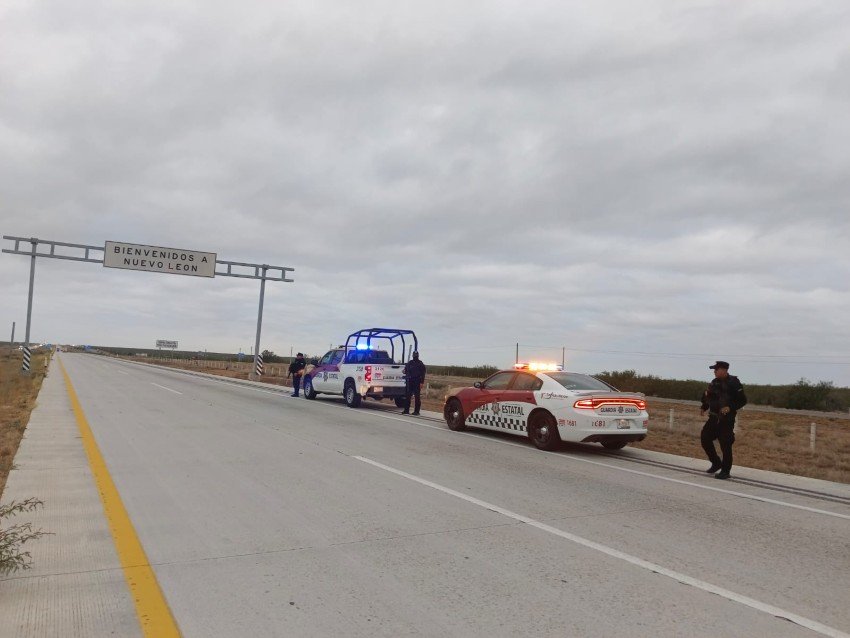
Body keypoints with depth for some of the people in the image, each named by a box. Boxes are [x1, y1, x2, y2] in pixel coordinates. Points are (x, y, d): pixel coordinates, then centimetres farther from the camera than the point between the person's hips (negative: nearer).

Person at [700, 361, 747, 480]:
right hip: (714, 418, 7)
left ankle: (725, 471, 8)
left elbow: (742, 400, -11)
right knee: (705, 438, 5)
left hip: (726, 419, -7)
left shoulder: (733, 383, -11)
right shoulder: (715, 383, 8)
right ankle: (716, 463, 22)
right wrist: (704, 407, 4)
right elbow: (708, 397, 20)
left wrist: (730, 408, -22)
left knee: (725, 445, -4)